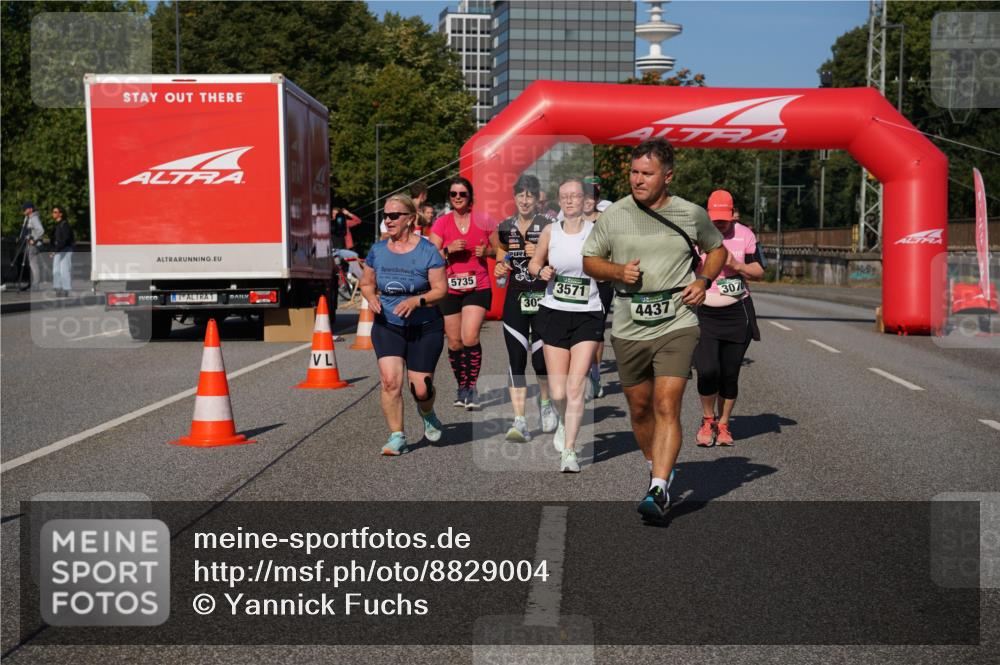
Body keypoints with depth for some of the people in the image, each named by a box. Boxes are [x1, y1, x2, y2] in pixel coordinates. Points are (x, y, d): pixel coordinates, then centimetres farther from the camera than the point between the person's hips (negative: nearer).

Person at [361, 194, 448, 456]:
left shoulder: (427, 251, -8)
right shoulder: (377, 250, 3)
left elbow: (440, 289, -8)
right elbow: (366, 283, 15)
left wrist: (417, 300, -25)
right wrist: (371, 297, -8)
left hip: (424, 328, -2)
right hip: (387, 326, 2)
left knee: (420, 389, -1)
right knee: (390, 381, -16)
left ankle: (427, 414, 36)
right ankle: (397, 437, -3)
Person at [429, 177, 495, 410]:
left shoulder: (483, 221, 1)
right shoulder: (441, 223, 3)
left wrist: (487, 251, -8)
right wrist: (448, 250, -16)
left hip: (478, 287, -2)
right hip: (449, 288, 2)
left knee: (470, 338, -17)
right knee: (454, 343, 7)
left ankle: (472, 387, -4)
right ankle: (462, 387, 25)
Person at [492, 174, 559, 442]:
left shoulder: (547, 226, -2)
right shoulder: (505, 227, 8)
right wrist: (500, 267, 4)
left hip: (542, 297, -2)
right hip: (515, 298, 3)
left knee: (541, 357, -2)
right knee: (516, 359, -5)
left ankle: (545, 402, 29)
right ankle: (519, 422, -6)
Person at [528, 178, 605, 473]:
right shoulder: (550, 231, 4)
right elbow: (533, 264, 16)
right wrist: (541, 272, -5)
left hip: (588, 315, -2)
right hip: (554, 313, 2)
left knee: (575, 388, -12)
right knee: (557, 394, 2)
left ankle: (569, 450, -6)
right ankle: (566, 422, 36)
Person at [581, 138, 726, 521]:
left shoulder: (692, 215, 2)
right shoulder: (614, 215, 2)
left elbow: (717, 249, 19)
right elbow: (589, 261, 10)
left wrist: (703, 281, 0)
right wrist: (618, 271, -10)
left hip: (677, 323, -2)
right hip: (629, 328, 2)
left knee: (666, 406, -15)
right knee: (639, 407, 13)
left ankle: (659, 490, -18)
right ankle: (659, 466, 38)